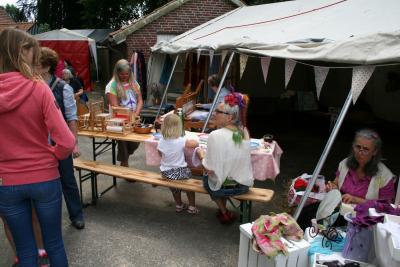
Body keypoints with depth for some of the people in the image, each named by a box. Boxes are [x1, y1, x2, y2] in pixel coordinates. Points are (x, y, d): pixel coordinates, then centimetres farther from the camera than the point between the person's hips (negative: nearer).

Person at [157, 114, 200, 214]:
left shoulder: (161, 142, -12)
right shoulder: (181, 141, -23)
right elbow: (196, 144, -11)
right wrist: (188, 140, 7)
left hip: (166, 173, 3)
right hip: (180, 172, -3)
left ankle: (179, 205, 49)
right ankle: (192, 207, 32)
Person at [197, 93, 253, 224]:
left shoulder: (216, 136, -25)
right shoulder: (244, 132, -6)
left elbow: (210, 170, -22)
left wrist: (202, 156, -5)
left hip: (225, 187, -5)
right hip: (245, 185, 5)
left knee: (206, 178, 27)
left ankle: (225, 213, 30)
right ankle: (223, 210, 41)